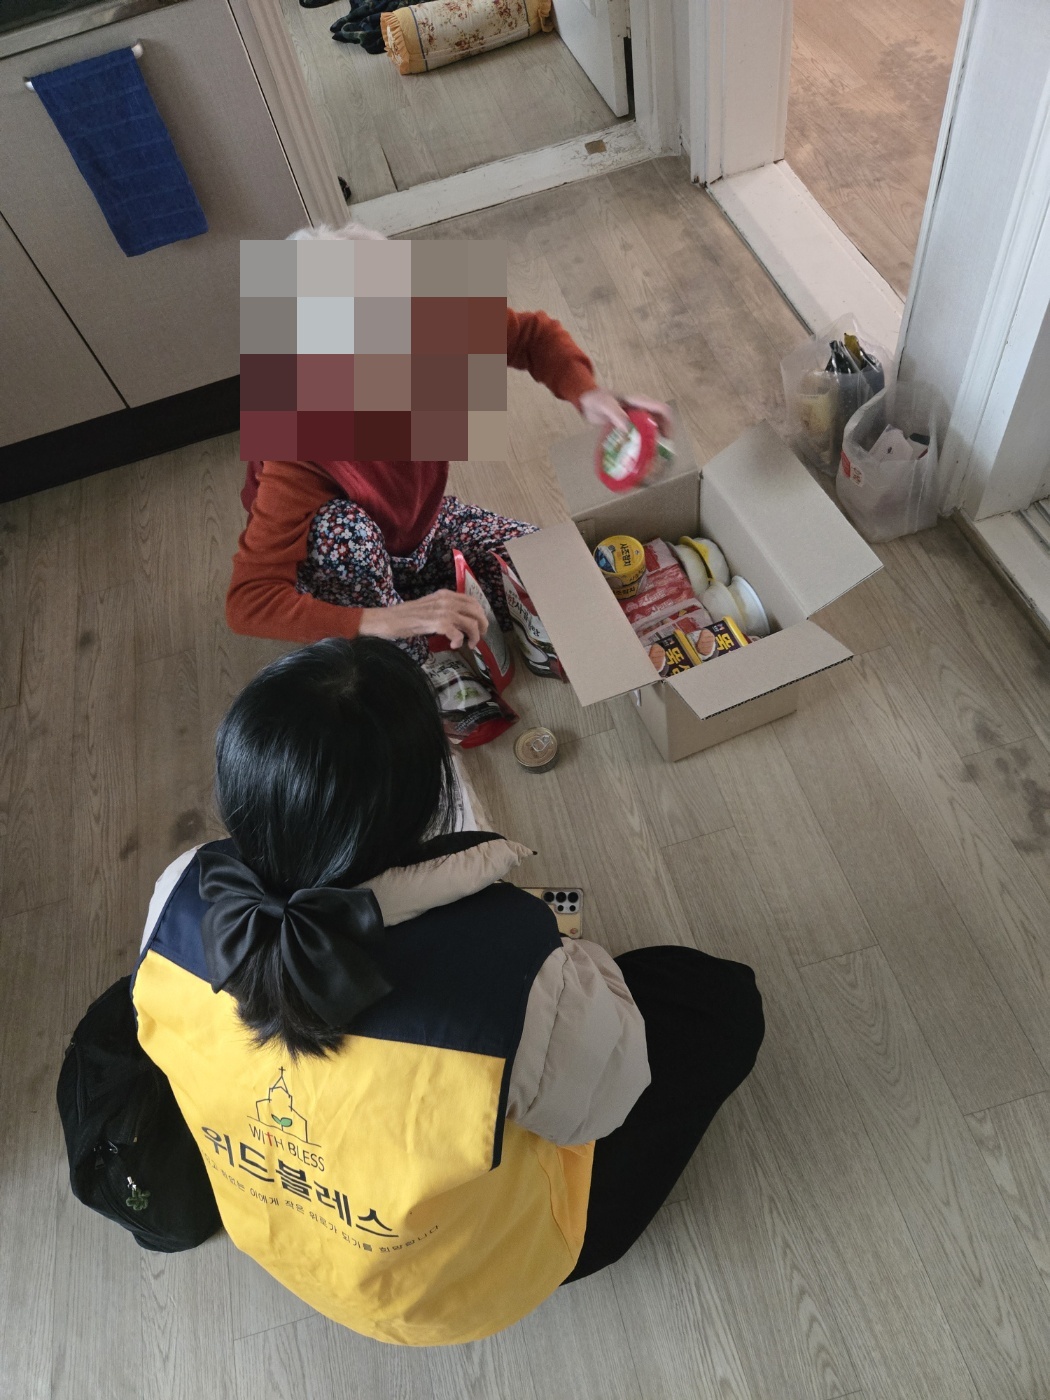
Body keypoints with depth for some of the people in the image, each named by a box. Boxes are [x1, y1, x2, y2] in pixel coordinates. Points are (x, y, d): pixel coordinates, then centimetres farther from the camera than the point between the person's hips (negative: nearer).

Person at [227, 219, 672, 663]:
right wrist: (387, 620, -54)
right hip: (349, 568, -3)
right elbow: (248, 601, -42)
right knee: (340, 527, -39)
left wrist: (587, 393, -32)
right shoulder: (300, 456, -38)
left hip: (428, 523, 4)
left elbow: (532, 333, -11)